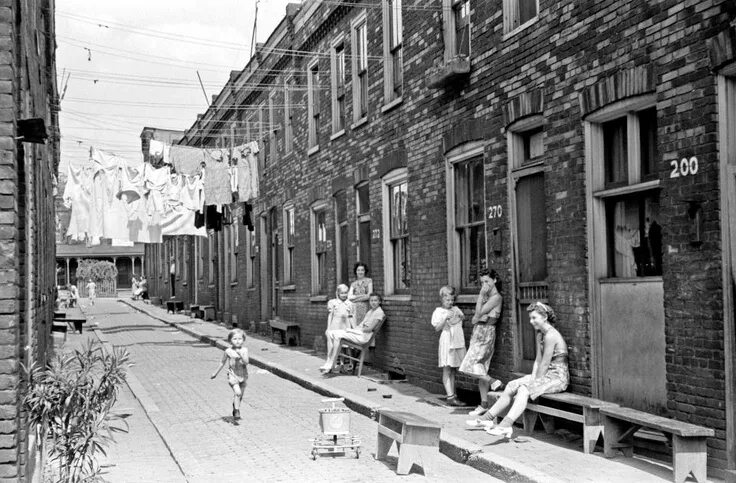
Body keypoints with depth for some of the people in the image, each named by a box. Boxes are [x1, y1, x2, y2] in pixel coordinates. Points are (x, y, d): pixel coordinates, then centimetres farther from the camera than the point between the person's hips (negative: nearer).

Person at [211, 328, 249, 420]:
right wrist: (216, 373, 17)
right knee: (237, 392, -22)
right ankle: (237, 412, -14)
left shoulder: (244, 350, -4)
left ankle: (235, 411, 36)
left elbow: (246, 362, -15)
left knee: (240, 395, 14)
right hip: (232, 375, -3)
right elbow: (222, 362, 9)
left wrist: (240, 355, -31)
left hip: (243, 375, 3)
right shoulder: (228, 351, -6)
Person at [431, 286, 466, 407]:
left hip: (458, 342, 5)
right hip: (447, 342, -5)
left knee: (453, 370, 9)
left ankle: (452, 394, 14)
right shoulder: (438, 311, -1)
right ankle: (450, 396, -11)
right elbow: (437, 328, -9)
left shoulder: (456, 309, 13)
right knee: (447, 370, -6)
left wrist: (461, 317, 2)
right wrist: (445, 318, -22)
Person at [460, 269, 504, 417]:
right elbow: (475, 318, 17)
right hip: (478, 332, 9)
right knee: (480, 370, 8)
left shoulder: (496, 297, -10)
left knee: (469, 367, -15)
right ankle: (484, 404, 9)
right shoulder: (487, 296, 17)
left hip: (486, 333, -9)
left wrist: (481, 295, -9)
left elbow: (479, 312, -14)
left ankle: (493, 382, -7)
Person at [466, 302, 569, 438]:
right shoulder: (539, 334, 12)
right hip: (546, 375, 9)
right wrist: (532, 378, -1)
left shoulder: (550, 335, -19)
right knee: (511, 386, 1)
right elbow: (538, 360, 11)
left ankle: (505, 426, -43)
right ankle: (487, 418, 4)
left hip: (558, 377, -9)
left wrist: (535, 382, -12)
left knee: (524, 390, -30)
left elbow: (545, 364, -18)